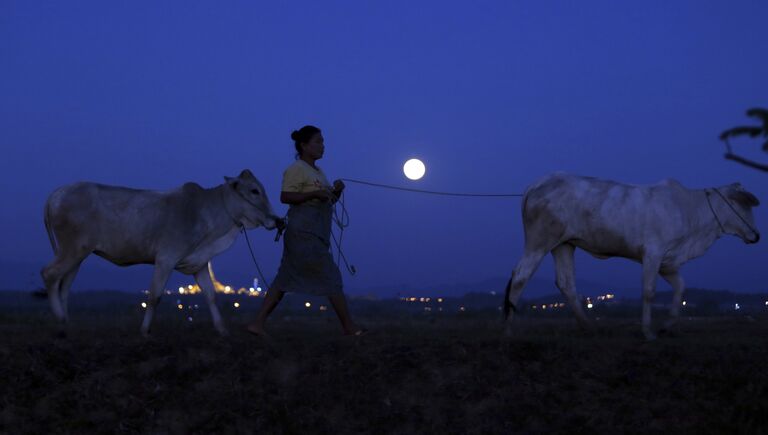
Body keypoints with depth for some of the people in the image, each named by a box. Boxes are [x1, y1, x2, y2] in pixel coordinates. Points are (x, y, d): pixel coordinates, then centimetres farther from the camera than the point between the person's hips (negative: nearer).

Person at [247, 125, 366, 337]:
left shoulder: (318, 172, 22)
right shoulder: (297, 169, -7)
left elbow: (327, 200, 25)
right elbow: (285, 197, -18)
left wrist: (336, 191, 4)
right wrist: (315, 194, -22)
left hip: (315, 233, 10)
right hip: (305, 231, -10)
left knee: (285, 280, 6)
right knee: (330, 277, -7)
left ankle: (258, 323, 6)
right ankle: (349, 327, -3)